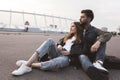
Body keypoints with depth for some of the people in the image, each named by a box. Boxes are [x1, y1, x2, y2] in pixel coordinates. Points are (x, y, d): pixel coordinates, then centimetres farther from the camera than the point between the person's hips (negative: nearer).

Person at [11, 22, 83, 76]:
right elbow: (60, 42, 21)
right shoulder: (68, 37, 29)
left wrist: (68, 52, -14)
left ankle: (29, 65, -38)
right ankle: (27, 63, -37)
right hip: (57, 53, 6)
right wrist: (59, 46, -1)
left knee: (62, 60, -44)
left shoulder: (81, 40, 10)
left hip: (67, 57, -5)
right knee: (50, 41, -24)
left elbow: (78, 52, -5)